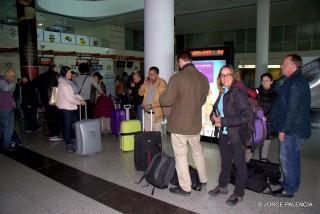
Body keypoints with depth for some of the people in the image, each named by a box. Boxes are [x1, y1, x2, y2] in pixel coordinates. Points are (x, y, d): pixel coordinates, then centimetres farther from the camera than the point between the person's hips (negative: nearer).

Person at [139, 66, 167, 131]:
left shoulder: (162, 83, -13)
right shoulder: (147, 82, 8)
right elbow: (140, 93, 9)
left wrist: (152, 105, -24)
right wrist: (144, 84, -6)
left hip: (156, 113, -6)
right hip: (147, 113, 6)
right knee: (147, 133, 15)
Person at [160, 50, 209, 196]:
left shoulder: (177, 78, -19)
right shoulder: (203, 78, 0)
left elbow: (165, 101, -17)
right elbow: (202, 100, 9)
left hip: (179, 124, -6)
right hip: (196, 123, 6)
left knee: (181, 156, 7)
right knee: (197, 150, 24)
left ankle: (185, 187, 19)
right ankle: (203, 179, 40)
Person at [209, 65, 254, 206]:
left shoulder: (238, 92, -16)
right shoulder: (222, 92, 5)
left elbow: (249, 115, -24)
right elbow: (215, 108, 18)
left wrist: (224, 121, -22)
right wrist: (214, 116, -6)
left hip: (237, 135, -7)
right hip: (224, 134, 7)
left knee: (239, 164, 9)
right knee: (225, 162, 20)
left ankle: (238, 193, 25)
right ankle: (223, 186, 38)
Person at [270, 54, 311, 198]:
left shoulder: (295, 83, -19)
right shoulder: (299, 81, 15)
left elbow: (293, 110, -23)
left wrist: (283, 129, -20)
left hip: (291, 129, -10)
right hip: (296, 128, 10)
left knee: (287, 158, -1)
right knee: (293, 157, 19)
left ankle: (289, 189, 11)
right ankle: (293, 184, 32)